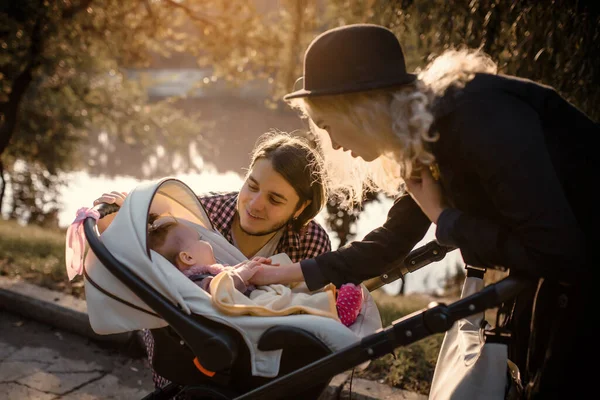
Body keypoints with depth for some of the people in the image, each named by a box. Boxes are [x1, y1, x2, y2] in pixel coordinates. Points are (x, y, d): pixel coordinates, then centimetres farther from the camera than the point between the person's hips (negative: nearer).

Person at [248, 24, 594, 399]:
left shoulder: (479, 117, -29)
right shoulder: (423, 138, -1)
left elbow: (554, 251, -32)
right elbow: (391, 243, 12)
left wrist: (445, 220, -20)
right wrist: (293, 273, 9)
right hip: (565, 270, 8)